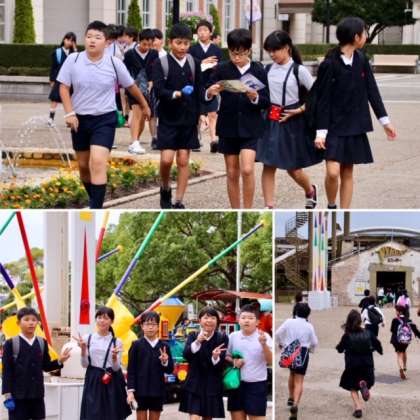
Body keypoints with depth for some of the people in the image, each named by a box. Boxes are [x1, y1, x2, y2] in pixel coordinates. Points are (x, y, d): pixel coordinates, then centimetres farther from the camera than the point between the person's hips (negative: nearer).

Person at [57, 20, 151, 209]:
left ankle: (96, 210, -18)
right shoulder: (73, 60, -7)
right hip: (80, 118, 3)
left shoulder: (114, 63, -9)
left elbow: (131, 86, 6)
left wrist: (145, 106, 18)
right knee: (83, 165, 13)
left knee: (98, 163, -18)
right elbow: (64, 87, 0)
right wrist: (69, 113, -10)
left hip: (105, 119, -3)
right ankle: (93, 200, 36)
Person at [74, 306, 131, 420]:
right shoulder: (88, 338, 3)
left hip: (111, 383, 0)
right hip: (93, 381, 0)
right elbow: (85, 364, 2)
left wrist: (114, 357, -20)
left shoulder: (116, 342, 2)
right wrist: (83, 349, -13)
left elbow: (116, 368, -1)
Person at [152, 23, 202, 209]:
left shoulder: (193, 63, 5)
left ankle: (179, 202, 9)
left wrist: (199, 115, 4)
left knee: (183, 160, 3)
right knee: (166, 159, -9)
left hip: (188, 119, 3)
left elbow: (199, 91, 9)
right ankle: (165, 190, 19)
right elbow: (158, 90, -15)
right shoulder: (161, 63, -5)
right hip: (168, 119, -3)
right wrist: (175, 94, -32)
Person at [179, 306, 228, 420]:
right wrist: (197, 341, -31)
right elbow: (186, 355, -16)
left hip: (212, 386, 1)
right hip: (194, 384, -1)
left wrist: (215, 357, -31)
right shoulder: (193, 336, 0)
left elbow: (221, 364, -8)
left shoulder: (222, 338, -4)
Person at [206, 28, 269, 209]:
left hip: (250, 127, -2)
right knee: (232, 173, 8)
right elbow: (205, 97, -4)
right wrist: (210, 92, -26)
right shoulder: (222, 70, -1)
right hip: (228, 127, 2)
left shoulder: (258, 70, -3)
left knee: (247, 169, -15)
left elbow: (266, 102, -2)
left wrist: (255, 97, -22)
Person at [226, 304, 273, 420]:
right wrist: (233, 361, -8)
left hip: (257, 385, -3)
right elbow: (226, 356, 13)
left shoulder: (264, 337, -7)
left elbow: (270, 361, -13)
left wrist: (264, 344, -28)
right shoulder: (233, 337, 2)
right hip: (237, 383, 3)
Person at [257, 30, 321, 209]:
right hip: (271, 121, 4)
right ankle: (269, 207, 2)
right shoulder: (268, 70, 5)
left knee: (293, 169, 4)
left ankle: (310, 191, 35)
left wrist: (299, 110, -12)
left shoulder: (299, 70, -8)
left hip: (292, 122, -4)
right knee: (268, 166, -2)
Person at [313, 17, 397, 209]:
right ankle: (331, 207, 12)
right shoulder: (330, 64, -13)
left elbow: (372, 90, 9)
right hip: (334, 127, -5)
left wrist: (384, 120, 10)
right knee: (333, 172, -15)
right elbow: (323, 100, -11)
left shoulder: (361, 60, 3)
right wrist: (321, 131, -13)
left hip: (355, 127, 5)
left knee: (348, 172, 7)